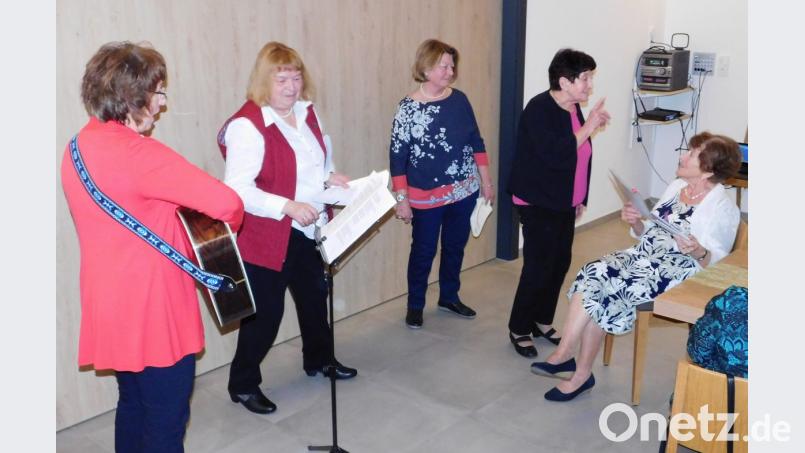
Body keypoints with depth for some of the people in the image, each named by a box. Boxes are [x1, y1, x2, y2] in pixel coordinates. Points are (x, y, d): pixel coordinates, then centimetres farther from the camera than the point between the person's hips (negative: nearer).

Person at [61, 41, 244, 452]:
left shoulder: (78, 147, 7)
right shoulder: (136, 152, -22)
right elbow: (226, 203, -28)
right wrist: (230, 224, -6)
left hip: (112, 306, 9)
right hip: (153, 309, -9)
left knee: (133, 406, 23)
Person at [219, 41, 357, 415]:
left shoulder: (307, 112, 5)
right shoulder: (247, 125, -20)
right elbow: (237, 189, -26)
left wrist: (330, 176, 0)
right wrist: (288, 207, -33)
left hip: (308, 230, 8)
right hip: (266, 237, -8)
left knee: (314, 295, 22)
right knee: (265, 312, 0)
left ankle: (319, 360, 46)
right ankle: (243, 384, 21)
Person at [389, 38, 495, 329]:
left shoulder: (459, 99, 0)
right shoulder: (409, 108, -12)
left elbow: (476, 141, 9)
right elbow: (397, 156, -10)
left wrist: (485, 180, 9)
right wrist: (401, 198, -12)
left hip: (464, 191, 4)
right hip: (426, 196, -4)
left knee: (455, 247, 17)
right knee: (423, 251, 8)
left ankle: (449, 297, 37)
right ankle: (415, 305, 27)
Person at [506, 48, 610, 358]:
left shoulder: (574, 108, 6)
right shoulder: (539, 110, -19)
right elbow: (555, 156, -30)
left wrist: (581, 198, 19)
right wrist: (588, 128, -25)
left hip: (564, 204, 8)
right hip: (538, 204, -8)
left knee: (560, 263, 12)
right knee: (539, 267, -4)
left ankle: (542, 321, 29)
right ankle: (519, 329, 13)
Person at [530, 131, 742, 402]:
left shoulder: (724, 208, -7)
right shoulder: (676, 186, 13)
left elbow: (716, 263, -8)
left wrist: (698, 252, -29)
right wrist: (635, 222, -2)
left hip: (675, 273, -7)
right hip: (644, 256, 7)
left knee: (603, 291, -25)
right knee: (592, 274, -22)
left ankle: (565, 354, -12)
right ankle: (565, 355, -22)